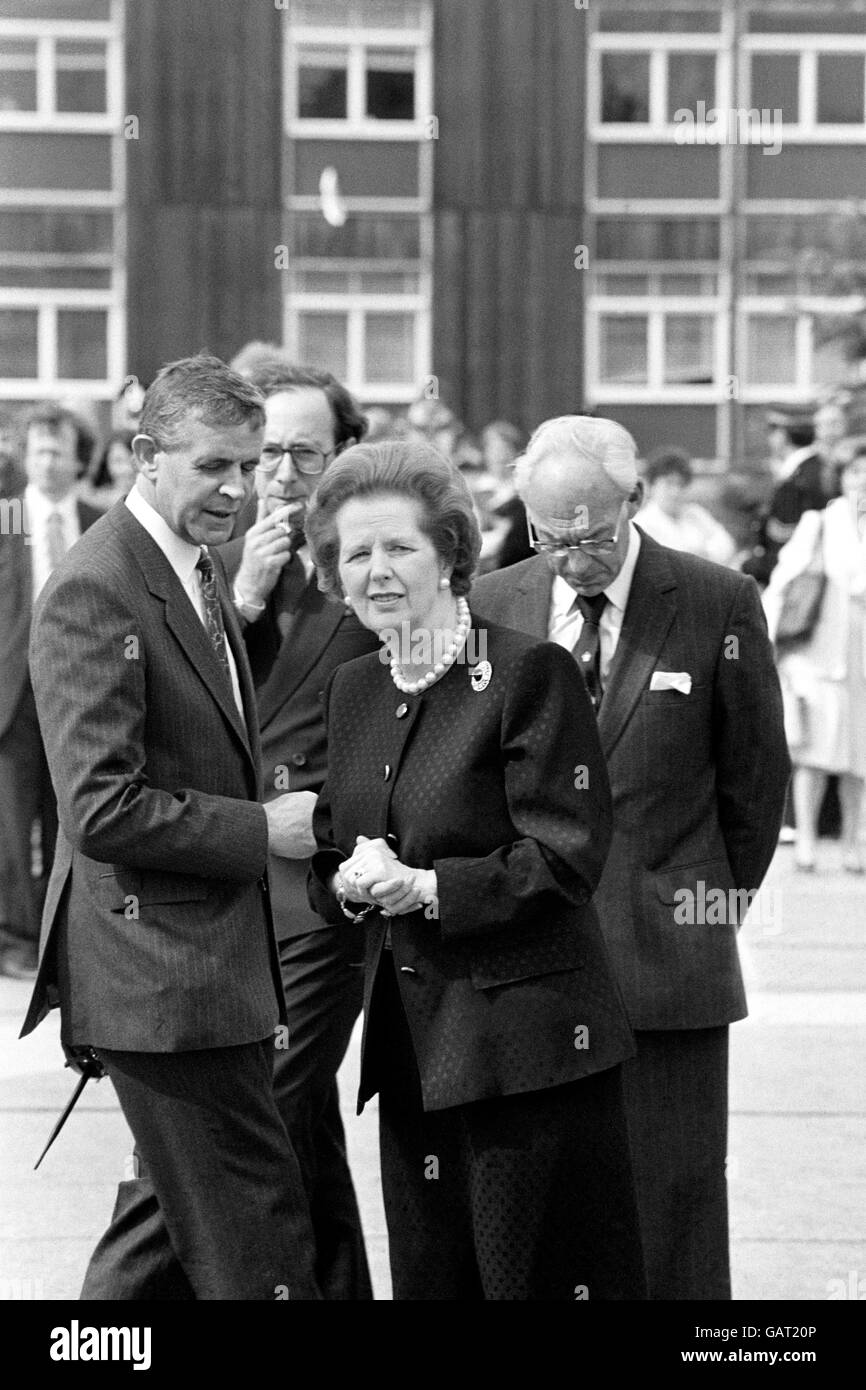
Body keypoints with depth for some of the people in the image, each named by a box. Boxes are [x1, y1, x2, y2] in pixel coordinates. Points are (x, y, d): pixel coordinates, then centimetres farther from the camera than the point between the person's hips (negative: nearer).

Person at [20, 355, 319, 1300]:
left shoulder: (201, 570, 14)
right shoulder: (93, 592, -16)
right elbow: (102, 810, -21)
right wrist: (262, 831, -17)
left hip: (218, 964, 10)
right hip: (157, 969, -10)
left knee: (177, 1214, 18)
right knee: (254, 1232, -6)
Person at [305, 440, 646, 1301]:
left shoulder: (528, 673, -9)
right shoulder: (353, 689, 14)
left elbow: (566, 859, -13)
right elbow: (328, 856, 19)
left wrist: (428, 888, -19)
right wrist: (350, 884, -4)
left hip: (527, 1042, -7)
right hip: (408, 1043, 7)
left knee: (535, 1275, -2)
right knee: (428, 1276, 10)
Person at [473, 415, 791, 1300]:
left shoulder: (717, 606, -4)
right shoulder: (491, 607, 5)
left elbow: (755, 772, 5)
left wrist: (727, 895, 12)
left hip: (666, 956, -2)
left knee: (673, 1212, 2)